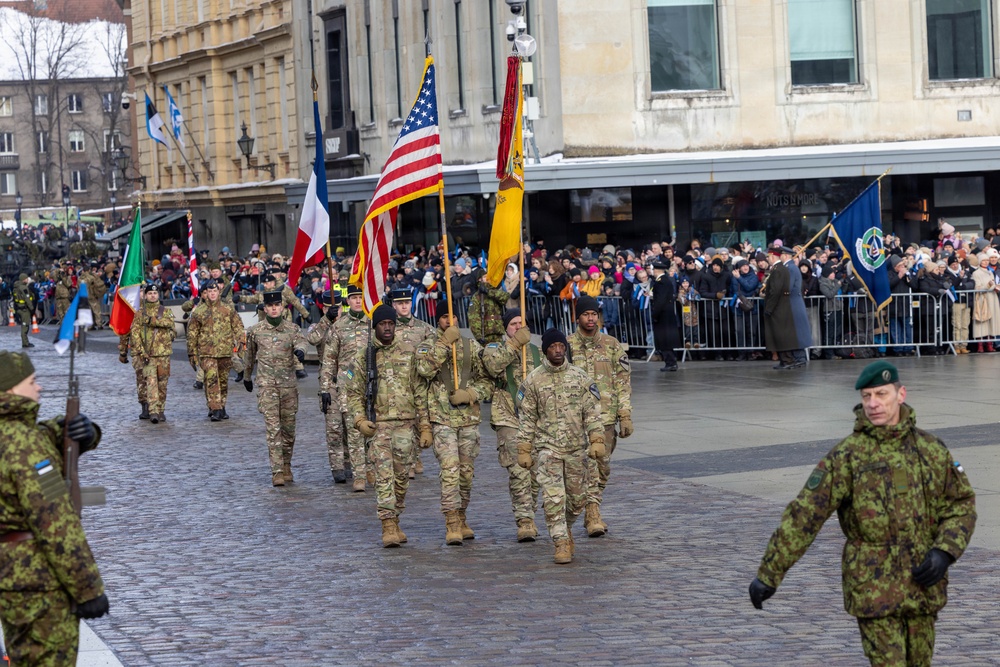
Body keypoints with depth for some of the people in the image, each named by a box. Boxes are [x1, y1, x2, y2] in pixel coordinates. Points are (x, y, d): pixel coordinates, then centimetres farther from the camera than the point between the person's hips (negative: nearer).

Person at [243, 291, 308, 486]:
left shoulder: (293, 329, 3)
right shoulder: (255, 331, 4)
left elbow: (300, 342, -19)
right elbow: (249, 355, 19)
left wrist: (300, 350, -42)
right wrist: (247, 377, 28)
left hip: (289, 385, 1)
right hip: (266, 386, -1)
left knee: (288, 428, 9)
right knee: (273, 428, -10)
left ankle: (286, 465, 28)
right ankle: (277, 472, -12)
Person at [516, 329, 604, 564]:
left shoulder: (580, 377, 4)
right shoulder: (533, 380, 1)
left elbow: (592, 412, 4)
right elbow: (527, 418, 3)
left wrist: (597, 440, -6)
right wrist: (524, 450, 1)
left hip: (576, 448, 2)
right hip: (547, 448, -2)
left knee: (577, 497, 9)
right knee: (553, 498, -11)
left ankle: (566, 528, 35)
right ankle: (561, 543, -5)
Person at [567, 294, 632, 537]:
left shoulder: (612, 345, 7)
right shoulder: (567, 345, 3)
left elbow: (623, 381, 7)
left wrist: (625, 415, 0)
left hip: (606, 415, 3)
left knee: (603, 466, 7)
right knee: (587, 464, -13)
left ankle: (592, 512, 22)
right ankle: (593, 515, -13)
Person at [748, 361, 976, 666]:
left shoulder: (931, 448, 2)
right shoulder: (846, 456, -9)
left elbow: (962, 504, 9)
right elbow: (803, 515, -11)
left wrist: (945, 552, -9)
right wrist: (768, 574, -13)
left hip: (924, 588, 4)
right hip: (874, 591, -4)